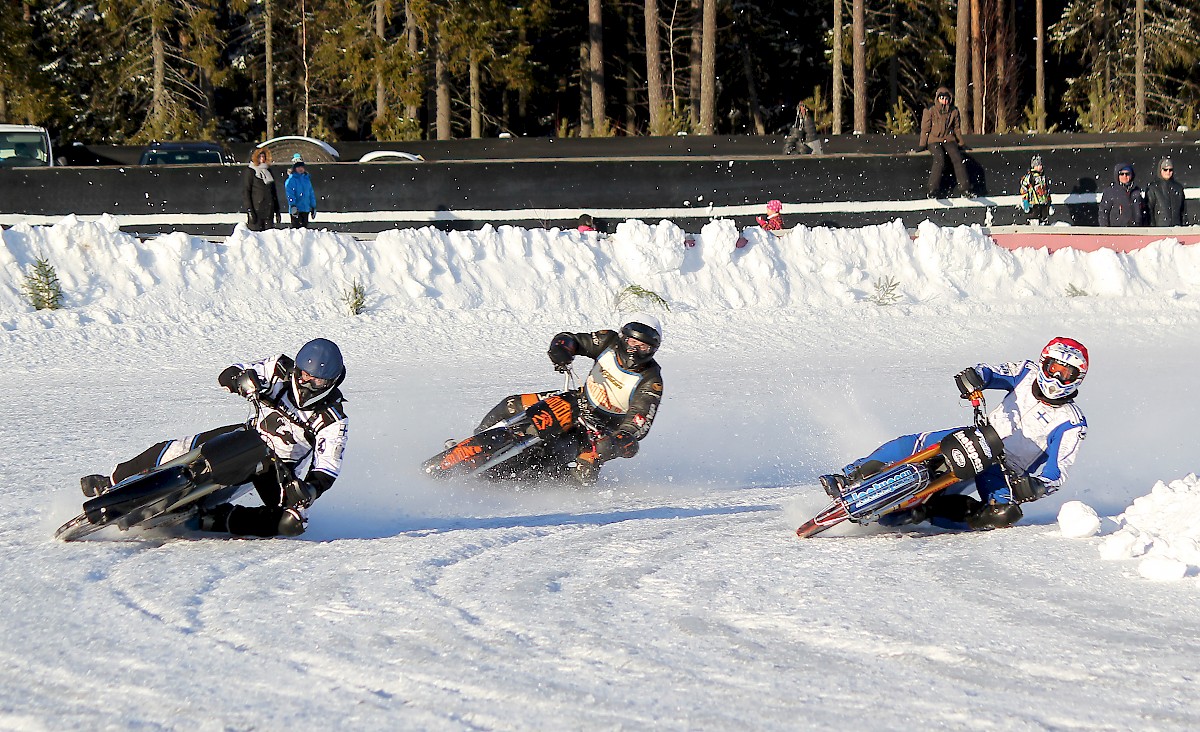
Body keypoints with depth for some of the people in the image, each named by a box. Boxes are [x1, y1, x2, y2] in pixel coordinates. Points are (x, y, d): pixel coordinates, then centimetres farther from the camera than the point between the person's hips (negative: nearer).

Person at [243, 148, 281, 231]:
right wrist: (250, 211, -15)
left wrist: (277, 211, 16)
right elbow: (246, 192, -7)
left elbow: (274, 192, 21)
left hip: (269, 211, 6)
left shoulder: (268, 171, 17)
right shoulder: (249, 172, -1)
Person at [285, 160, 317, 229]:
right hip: (296, 209, -6)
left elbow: (311, 193, 19)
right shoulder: (291, 180, -5)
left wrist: (313, 207, 17)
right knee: (296, 228, -9)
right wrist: (292, 205, -27)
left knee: (304, 227, 8)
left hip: (306, 209, 6)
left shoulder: (306, 179, 14)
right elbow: (290, 194, -15)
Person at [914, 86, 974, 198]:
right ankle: (932, 190, -30)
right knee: (939, 160, -31)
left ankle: (965, 189, -26)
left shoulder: (953, 111, 10)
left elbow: (956, 128, 21)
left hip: (949, 140, 3)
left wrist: (961, 144, 20)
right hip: (934, 140, -3)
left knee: (957, 158, -24)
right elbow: (925, 128, 4)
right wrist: (922, 145, 0)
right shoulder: (930, 111, 1)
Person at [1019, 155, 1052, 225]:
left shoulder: (1043, 177, 17)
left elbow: (1047, 190, 25)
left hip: (1044, 204, 7)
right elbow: (1023, 190, -10)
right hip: (1034, 204, -7)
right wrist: (1025, 203, -17)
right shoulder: (1029, 177, -6)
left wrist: (1049, 204, 23)